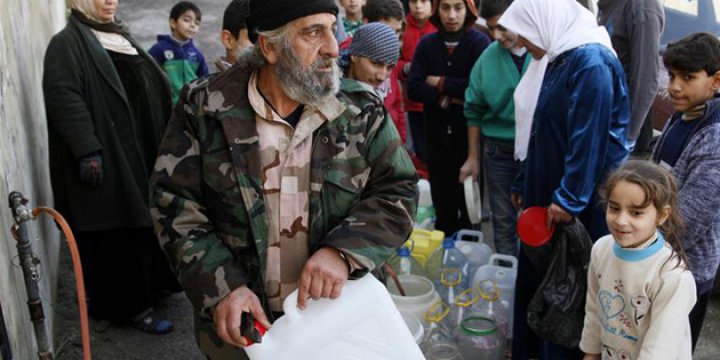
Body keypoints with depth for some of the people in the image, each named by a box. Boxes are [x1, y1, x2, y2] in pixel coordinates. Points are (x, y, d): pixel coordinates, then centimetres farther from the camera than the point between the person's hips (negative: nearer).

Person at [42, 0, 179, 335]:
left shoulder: (121, 36, 18)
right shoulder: (67, 44, -8)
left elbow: (154, 88, 23)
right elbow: (63, 98, -20)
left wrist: (165, 141, 20)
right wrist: (87, 151, -28)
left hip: (143, 151, 8)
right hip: (106, 157, -8)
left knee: (145, 220, 16)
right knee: (117, 231, -1)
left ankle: (151, 282, 32)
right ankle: (127, 304, 10)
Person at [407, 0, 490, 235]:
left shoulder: (479, 42, -5)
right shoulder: (427, 44, 4)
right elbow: (413, 88, -5)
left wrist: (441, 83, -9)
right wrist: (444, 99, -16)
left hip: (469, 132, -3)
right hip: (436, 133, 3)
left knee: (468, 198, 7)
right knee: (441, 199, 13)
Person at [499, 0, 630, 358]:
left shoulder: (591, 62, -19)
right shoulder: (557, 58, 11)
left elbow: (590, 136, -23)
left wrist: (569, 197, -23)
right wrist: (524, 183, 19)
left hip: (583, 198, -9)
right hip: (548, 189, 9)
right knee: (539, 271, 17)